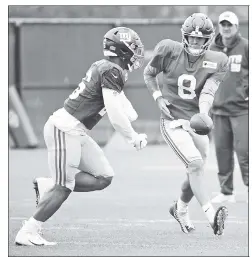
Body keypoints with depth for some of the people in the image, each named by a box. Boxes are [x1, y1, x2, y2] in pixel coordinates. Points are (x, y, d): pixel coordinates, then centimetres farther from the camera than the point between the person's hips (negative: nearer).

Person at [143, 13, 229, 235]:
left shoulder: (217, 62, -4)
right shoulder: (169, 50, -7)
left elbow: (207, 93, -15)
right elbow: (149, 73, 9)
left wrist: (203, 117, -33)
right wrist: (158, 98, -6)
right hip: (173, 121, -4)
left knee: (196, 173, 11)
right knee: (195, 163, -22)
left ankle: (181, 208, 41)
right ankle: (211, 215, -29)